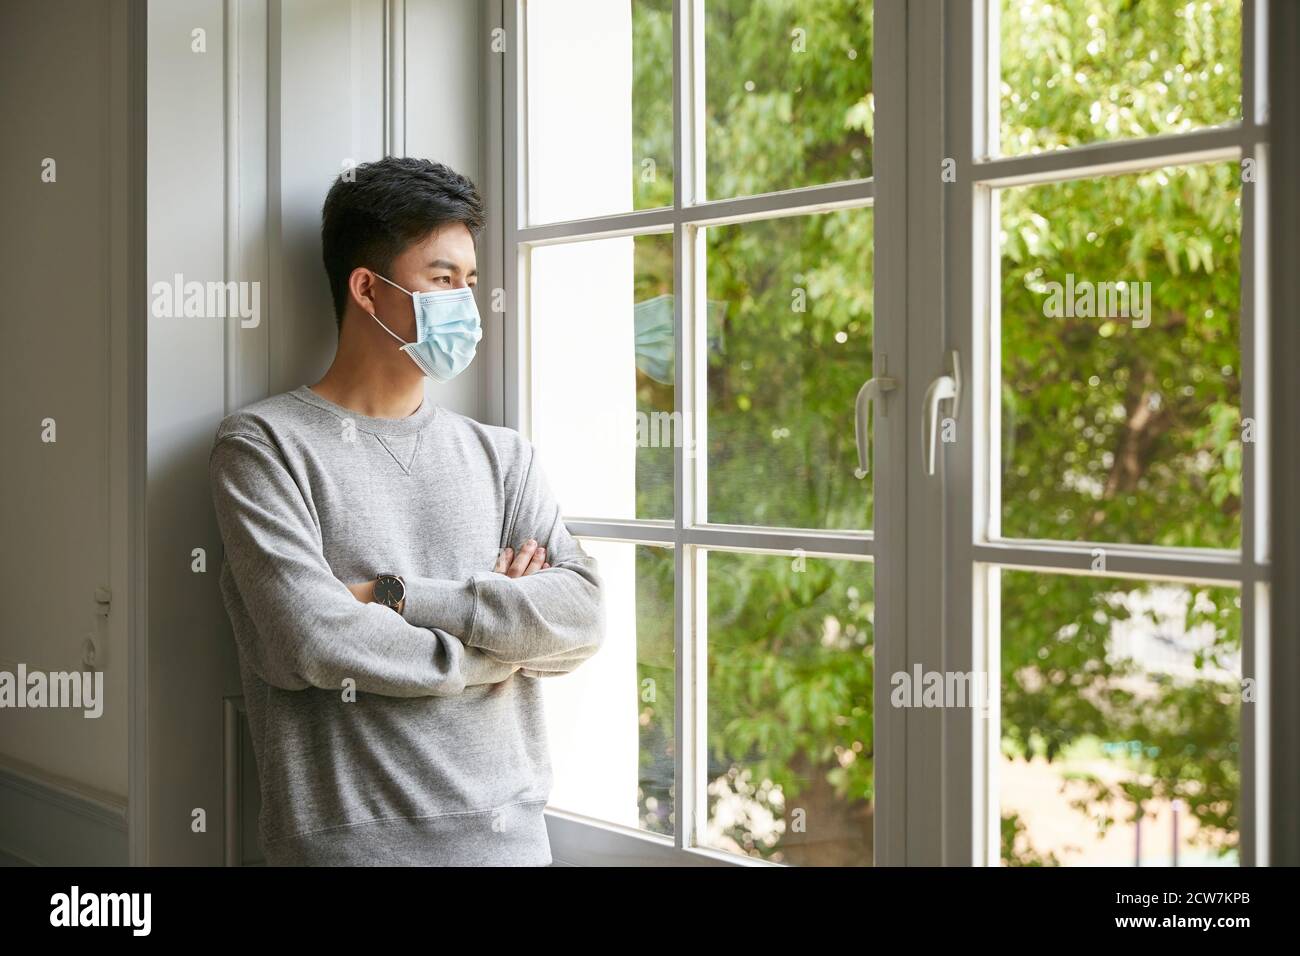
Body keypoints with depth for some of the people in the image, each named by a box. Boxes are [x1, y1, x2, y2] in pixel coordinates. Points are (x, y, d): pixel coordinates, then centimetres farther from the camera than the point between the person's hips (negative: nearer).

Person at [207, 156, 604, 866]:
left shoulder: (502, 455, 10)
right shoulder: (264, 445, -4)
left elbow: (583, 620, -4)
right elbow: (315, 643, -17)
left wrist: (396, 596, -14)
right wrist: (504, 628, -5)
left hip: (511, 834, 5)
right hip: (352, 839, -4)